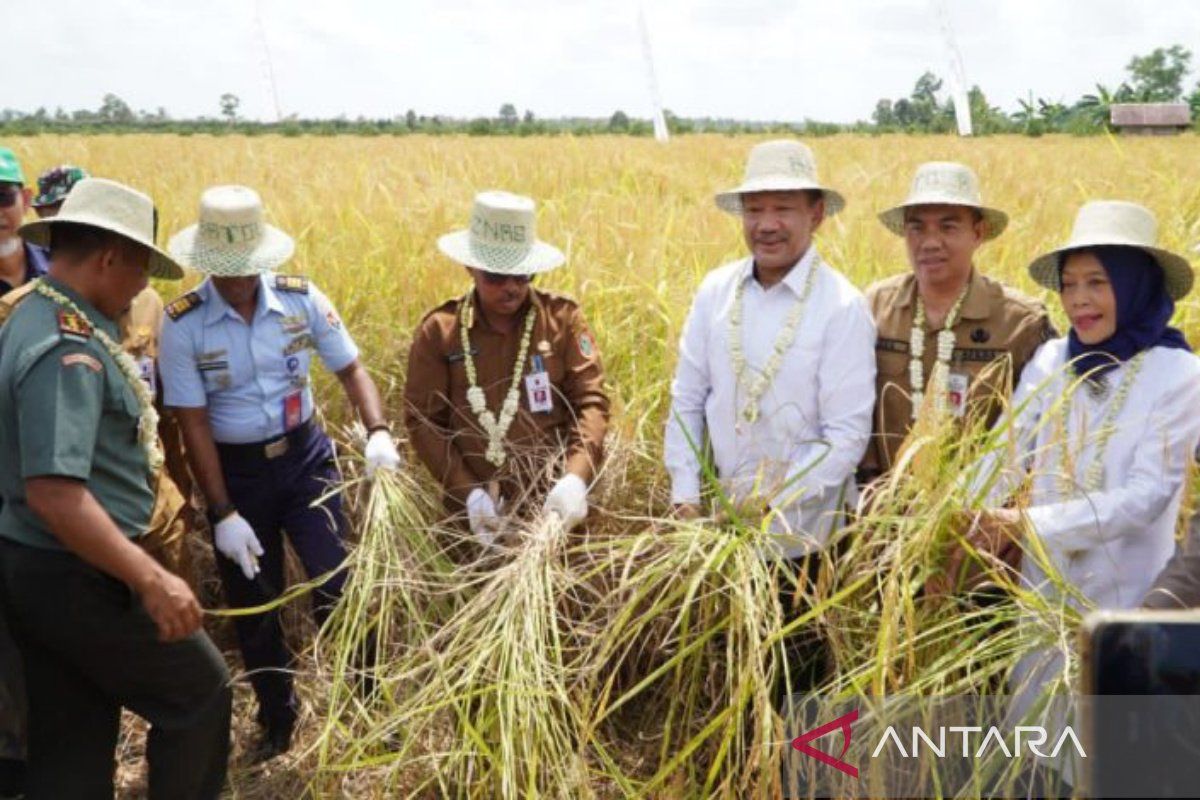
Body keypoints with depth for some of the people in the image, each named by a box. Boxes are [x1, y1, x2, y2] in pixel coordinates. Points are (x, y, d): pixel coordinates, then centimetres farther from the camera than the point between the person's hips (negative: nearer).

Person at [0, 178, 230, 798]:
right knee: (199, 691, 8)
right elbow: (53, 493, -31)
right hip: (76, 578, -10)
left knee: (69, 744, 17)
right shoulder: (68, 350, -23)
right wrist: (151, 578, -28)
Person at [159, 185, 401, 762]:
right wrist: (223, 513, -13)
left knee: (338, 584, -10)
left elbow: (351, 369, -2)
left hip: (305, 456, 0)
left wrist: (378, 431, -22)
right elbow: (193, 423, -11)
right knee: (252, 607, 13)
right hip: (235, 471, 0)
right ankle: (277, 721, 35)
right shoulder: (183, 323, -14)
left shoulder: (301, 298, -9)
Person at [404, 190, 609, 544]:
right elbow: (422, 419, -2)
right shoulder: (437, 331, -3)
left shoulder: (563, 318, -3)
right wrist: (467, 492, -13)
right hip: (478, 512, 0)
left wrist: (575, 477, -22)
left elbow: (591, 401, -6)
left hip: (555, 504, 0)